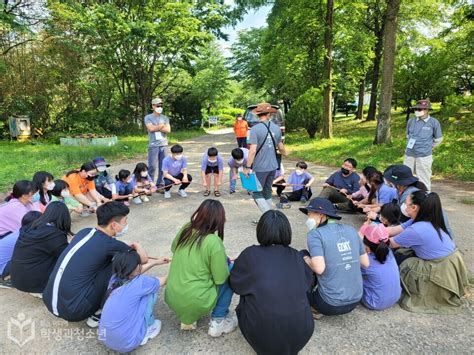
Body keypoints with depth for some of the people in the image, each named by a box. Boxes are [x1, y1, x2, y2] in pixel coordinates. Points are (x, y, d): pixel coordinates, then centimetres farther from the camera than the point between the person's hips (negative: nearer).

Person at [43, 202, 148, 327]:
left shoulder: (84, 231, 5)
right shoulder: (109, 244, -15)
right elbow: (143, 259, -3)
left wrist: (126, 247, 26)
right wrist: (137, 246, 18)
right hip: (72, 310, -8)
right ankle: (96, 315, 9)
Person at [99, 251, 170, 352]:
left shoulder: (115, 278, 0)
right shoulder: (140, 283, -16)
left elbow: (135, 272, 22)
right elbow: (164, 281, 4)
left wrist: (155, 262, 32)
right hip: (127, 343, -6)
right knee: (151, 292, 1)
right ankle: (149, 328, 15)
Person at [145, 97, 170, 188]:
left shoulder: (165, 118, 14)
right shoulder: (148, 117, 6)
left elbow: (168, 130, 0)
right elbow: (151, 128, -10)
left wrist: (156, 127, -6)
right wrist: (161, 126, 0)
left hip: (164, 144, 3)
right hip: (153, 145, -3)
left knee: (163, 166, 4)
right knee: (152, 166, -5)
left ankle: (160, 184, 12)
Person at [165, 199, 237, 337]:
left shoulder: (185, 229, -2)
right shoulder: (214, 242, -20)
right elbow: (220, 278, -13)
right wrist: (227, 264, 6)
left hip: (171, 298, 6)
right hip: (196, 303, -6)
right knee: (232, 270, 8)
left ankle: (187, 318, 23)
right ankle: (218, 321, 13)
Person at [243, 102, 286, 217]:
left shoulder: (255, 129, -14)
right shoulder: (276, 128, 3)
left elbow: (253, 150, -20)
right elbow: (281, 148, 14)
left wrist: (248, 167, -13)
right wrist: (284, 153, 36)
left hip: (260, 167, -6)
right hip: (273, 166, 6)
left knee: (257, 193, 6)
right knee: (267, 192, 17)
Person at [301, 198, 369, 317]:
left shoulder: (315, 234, -14)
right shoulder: (351, 230, 3)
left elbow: (319, 268, -24)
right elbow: (365, 263, 8)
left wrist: (306, 260, -4)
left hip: (331, 305, -6)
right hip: (355, 300, 6)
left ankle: (316, 309, 12)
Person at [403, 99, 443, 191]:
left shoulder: (434, 122, -5)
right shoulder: (411, 121, 5)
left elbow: (438, 139, 6)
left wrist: (428, 147, 11)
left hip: (424, 156, -4)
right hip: (409, 155, 4)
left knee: (424, 180, 3)